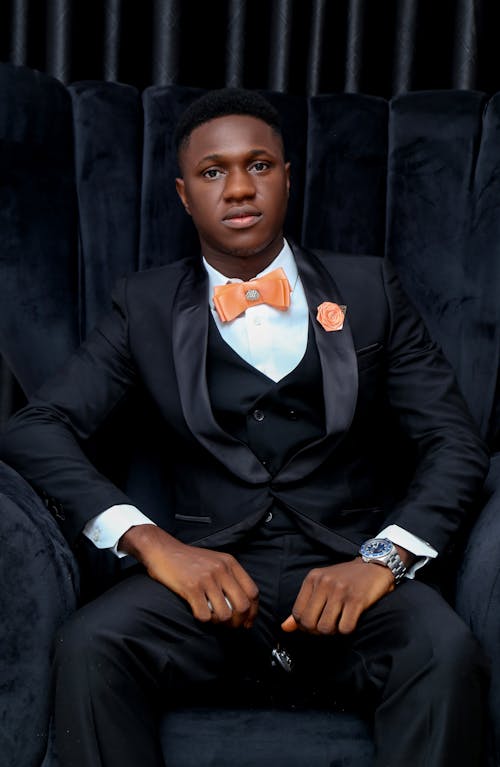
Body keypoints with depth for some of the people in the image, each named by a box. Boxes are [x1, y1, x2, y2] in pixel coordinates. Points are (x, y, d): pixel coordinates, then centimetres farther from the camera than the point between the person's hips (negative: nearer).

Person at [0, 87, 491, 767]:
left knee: (448, 655, -33)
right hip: (209, 570, 1)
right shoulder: (146, 304, 12)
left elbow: (455, 442, 7)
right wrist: (148, 540, -15)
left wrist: (384, 557, -13)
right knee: (88, 646, -31)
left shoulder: (368, 289, 13)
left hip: (347, 569, 0)